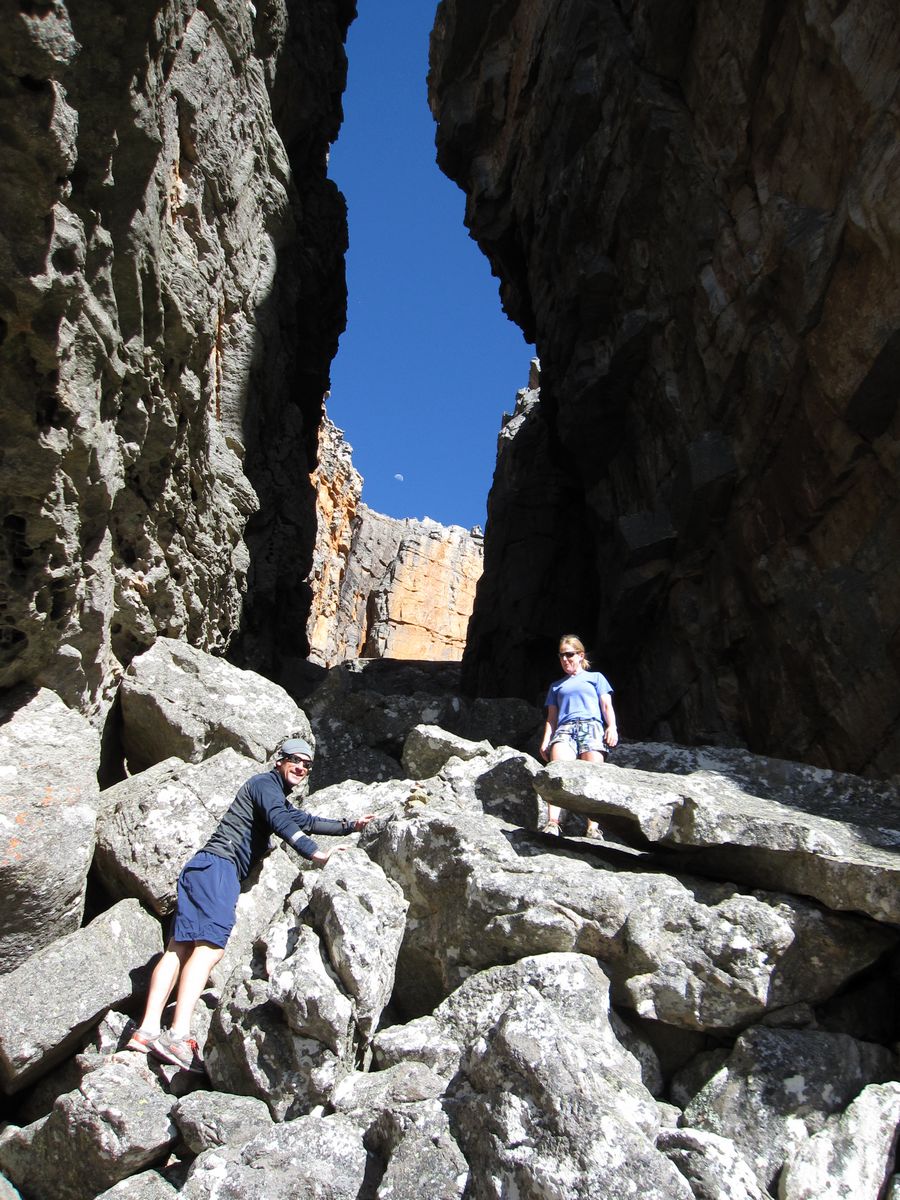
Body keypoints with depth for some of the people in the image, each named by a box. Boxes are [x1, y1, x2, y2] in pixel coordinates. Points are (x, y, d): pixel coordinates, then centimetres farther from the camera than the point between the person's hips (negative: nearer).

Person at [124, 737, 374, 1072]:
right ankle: (178, 1035, -30)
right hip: (216, 864, -10)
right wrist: (315, 853, -24)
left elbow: (307, 821, 41)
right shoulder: (266, 782, 1)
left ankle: (148, 1029, -7)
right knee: (210, 946, -21)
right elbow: (279, 821, -16)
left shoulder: (281, 800, 31)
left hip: (203, 869, 10)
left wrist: (350, 826, 37)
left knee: (180, 947, -1)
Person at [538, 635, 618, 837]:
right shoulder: (556, 686, 32)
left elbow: (607, 705, 13)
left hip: (591, 725, -1)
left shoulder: (596, 677, 25)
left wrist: (612, 727, -6)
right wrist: (546, 740, 9)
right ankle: (552, 822, -38)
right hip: (564, 728, 1)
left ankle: (593, 827, -28)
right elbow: (552, 717, 25)